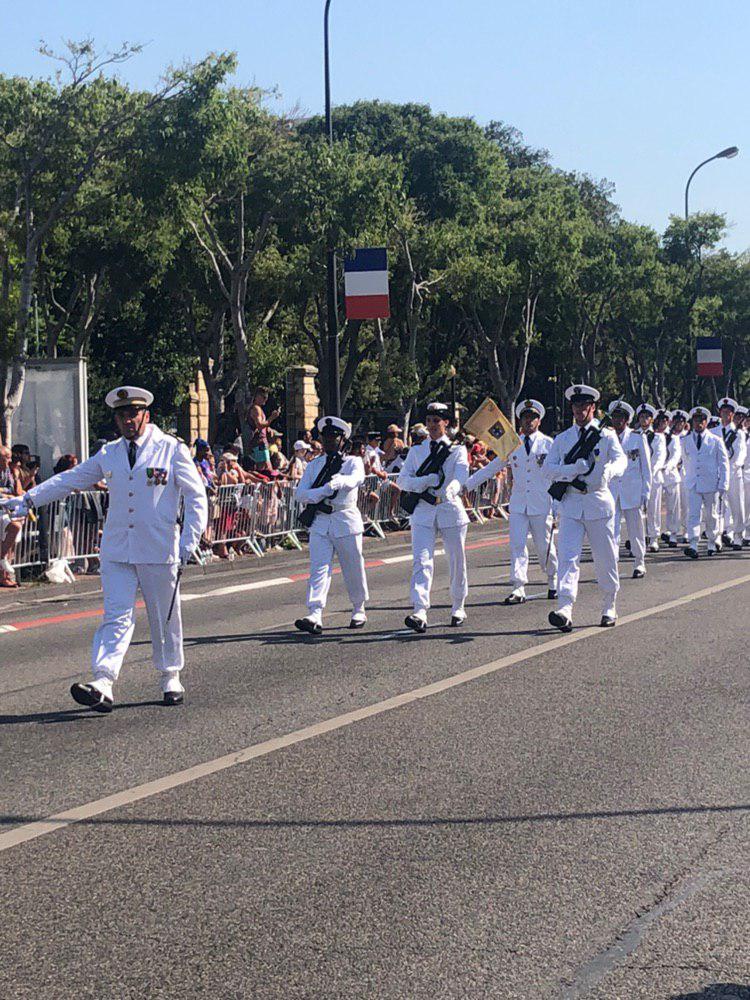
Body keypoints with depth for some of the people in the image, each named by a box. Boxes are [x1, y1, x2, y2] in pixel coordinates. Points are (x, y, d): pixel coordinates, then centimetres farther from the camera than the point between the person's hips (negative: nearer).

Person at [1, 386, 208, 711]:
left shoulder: (172, 450, 0)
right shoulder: (108, 454, 11)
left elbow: (196, 497, 1)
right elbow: (70, 479, 17)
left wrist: (189, 541, -8)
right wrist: (28, 499, 11)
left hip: (159, 551, -2)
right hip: (117, 551, 3)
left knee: (164, 617, 9)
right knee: (117, 616, -8)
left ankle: (170, 678, 25)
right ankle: (103, 685, -20)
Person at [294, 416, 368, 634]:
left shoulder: (353, 461, 5)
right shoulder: (313, 465, 14)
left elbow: (357, 478, -19)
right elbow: (301, 494, 3)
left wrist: (339, 481, -40)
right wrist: (324, 490, -15)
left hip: (346, 520, -2)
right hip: (320, 522, 2)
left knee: (353, 569, 7)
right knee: (319, 568, -11)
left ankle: (359, 611, 26)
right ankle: (315, 616, -21)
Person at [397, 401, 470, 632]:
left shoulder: (457, 449, 4)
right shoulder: (416, 451, 11)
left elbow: (461, 476, -14)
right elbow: (402, 480, 2)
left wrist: (450, 490, -37)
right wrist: (428, 480, -15)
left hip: (450, 509, -1)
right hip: (423, 511, 1)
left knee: (457, 561, 8)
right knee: (421, 561, -14)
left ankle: (458, 608, 27)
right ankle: (420, 613, -25)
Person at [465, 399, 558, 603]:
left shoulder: (548, 444, 1)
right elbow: (491, 468, 14)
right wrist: (465, 485, 8)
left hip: (542, 505, -2)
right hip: (518, 504, 2)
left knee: (545, 547, 6)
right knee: (517, 546, -9)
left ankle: (553, 582, 29)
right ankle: (518, 589, -12)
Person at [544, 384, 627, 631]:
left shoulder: (606, 436, 3)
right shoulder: (562, 439, 10)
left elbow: (621, 460, -14)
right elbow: (548, 469, 0)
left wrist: (609, 470, -38)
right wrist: (574, 468, -17)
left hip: (599, 502, -1)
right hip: (570, 503, 1)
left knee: (605, 559, 7)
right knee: (568, 557, -13)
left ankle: (609, 608, 26)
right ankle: (565, 610, -24)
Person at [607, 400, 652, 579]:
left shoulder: (638, 439, 2)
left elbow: (646, 468, 3)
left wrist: (646, 493, -2)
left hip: (633, 491, -2)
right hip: (611, 491, 2)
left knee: (636, 530, 6)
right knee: (611, 530, -9)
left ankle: (640, 564, 20)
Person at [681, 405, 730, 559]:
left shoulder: (716, 441, 0)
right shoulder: (686, 441, 7)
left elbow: (724, 464, 1)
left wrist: (723, 486, -4)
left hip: (711, 484, -1)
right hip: (693, 485, 1)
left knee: (711, 516, 10)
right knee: (693, 514, -12)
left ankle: (712, 544, 25)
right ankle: (693, 545, -21)